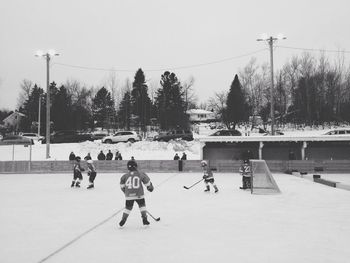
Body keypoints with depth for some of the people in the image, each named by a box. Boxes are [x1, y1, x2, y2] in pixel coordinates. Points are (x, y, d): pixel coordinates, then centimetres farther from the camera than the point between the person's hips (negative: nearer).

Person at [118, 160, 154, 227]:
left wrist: (125, 191, 24)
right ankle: (145, 220, 11)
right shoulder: (140, 174, -2)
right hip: (139, 195, -1)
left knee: (128, 207, 16)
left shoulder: (125, 175, 0)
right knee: (142, 205, 17)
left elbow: (122, 186, 7)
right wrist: (150, 187, 23)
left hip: (129, 195, 1)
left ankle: (123, 220, 12)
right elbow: (147, 181, 6)